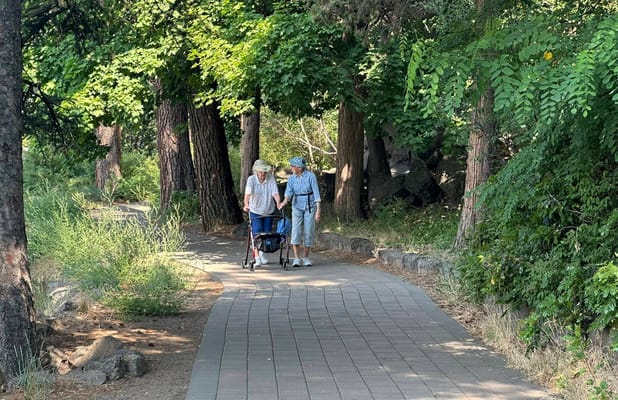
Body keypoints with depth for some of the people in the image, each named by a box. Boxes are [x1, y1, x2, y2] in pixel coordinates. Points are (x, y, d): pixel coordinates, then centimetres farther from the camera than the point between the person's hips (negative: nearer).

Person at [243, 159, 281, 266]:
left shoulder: (271, 179, -11)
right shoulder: (251, 179, -16)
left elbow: (275, 192, -19)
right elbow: (248, 193, -30)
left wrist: (278, 202, -38)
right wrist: (246, 204, -46)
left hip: (268, 211, 3)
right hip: (255, 211, -3)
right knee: (257, 233, -13)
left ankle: (262, 253, 31)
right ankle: (257, 257, -13)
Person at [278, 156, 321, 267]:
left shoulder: (310, 176, -15)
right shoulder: (292, 178, -4)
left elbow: (316, 193, -16)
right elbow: (289, 192, -17)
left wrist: (318, 211, -21)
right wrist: (285, 202, -39)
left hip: (310, 207, -2)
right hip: (297, 207, 2)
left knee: (308, 233, -2)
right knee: (296, 231, -13)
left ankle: (305, 258, 12)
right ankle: (297, 259, -12)